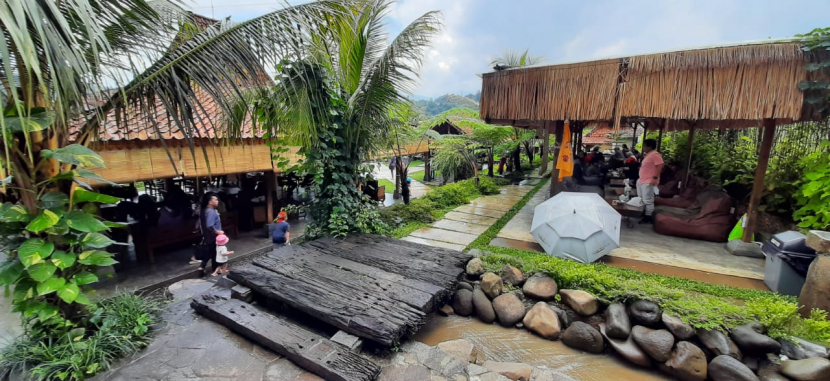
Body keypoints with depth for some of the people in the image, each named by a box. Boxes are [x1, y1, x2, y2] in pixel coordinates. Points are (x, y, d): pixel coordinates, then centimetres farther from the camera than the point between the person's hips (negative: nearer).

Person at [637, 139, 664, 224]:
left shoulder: (655, 154, -14)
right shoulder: (648, 155, 16)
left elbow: (660, 166, -22)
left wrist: (655, 178, -24)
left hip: (648, 182, -11)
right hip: (642, 180, 11)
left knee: (648, 200, -6)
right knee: (641, 199, 16)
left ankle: (648, 217, 0)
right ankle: (643, 214, 26)